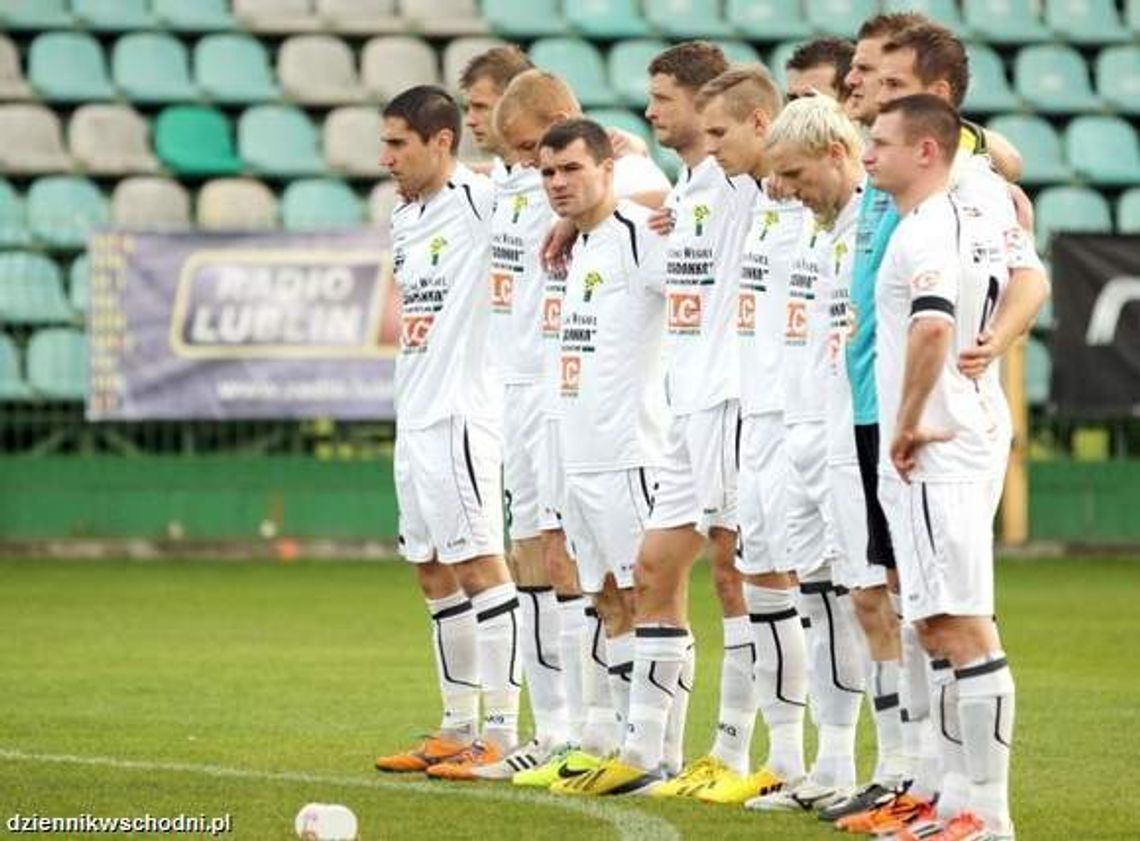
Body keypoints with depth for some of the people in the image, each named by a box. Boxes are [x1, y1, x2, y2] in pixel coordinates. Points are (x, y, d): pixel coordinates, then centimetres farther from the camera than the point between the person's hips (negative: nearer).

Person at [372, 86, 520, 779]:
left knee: (478, 564, -8)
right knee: (434, 571, 12)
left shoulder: (481, 201, -10)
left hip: (461, 412, -9)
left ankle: (503, 735, -6)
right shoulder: (405, 219, 16)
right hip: (414, 413, 9)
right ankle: (459, 728, 19)